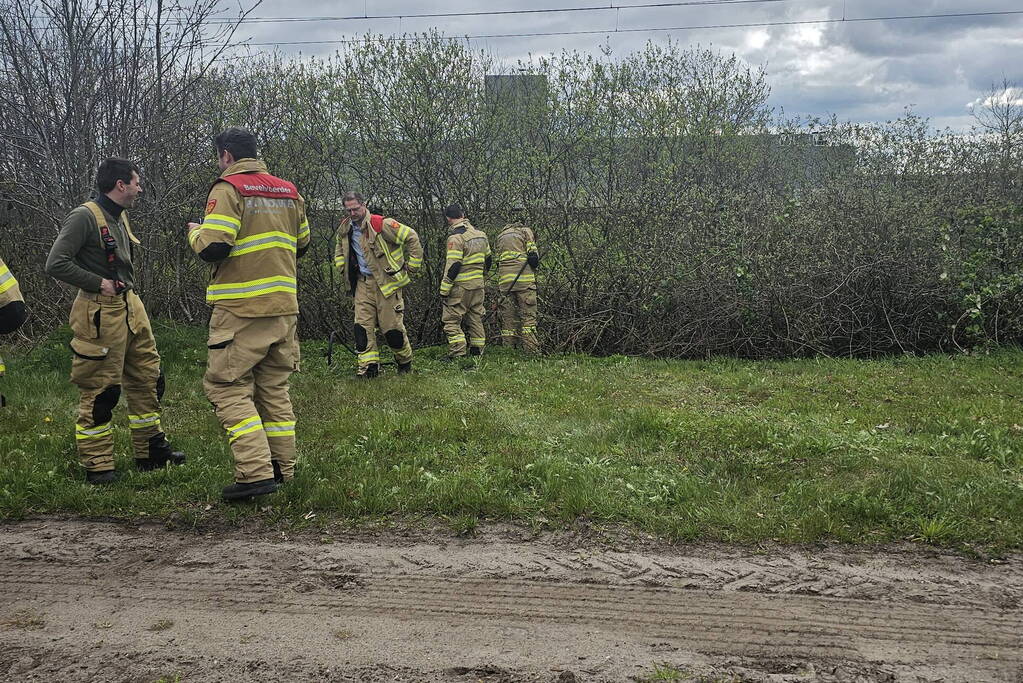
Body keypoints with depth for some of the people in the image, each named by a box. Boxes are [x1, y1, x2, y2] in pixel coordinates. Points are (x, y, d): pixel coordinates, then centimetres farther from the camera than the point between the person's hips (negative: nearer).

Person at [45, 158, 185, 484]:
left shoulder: (120, 217, 15)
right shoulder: (84, 217, -13)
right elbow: (56, 264, -20)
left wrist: (126, 288, 14)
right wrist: (100, 284, -17)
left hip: (130, 306, 9)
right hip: (100, 313, -9)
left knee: (148, 378, 13)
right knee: (99, 391, -2)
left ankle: (151, 451, 25)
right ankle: (97, 466, 8)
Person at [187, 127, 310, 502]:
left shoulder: (228, 189, -9)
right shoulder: (289, 191, 12)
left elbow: (213, 248, -18)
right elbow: (301, 243, 21)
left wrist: (195, 232, 3)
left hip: (242, 309, -7)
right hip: (284, 306, 7)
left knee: (228, 387, -1)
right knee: (274, 387, 15)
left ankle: (255, 473, -9)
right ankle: (282, 469, 20)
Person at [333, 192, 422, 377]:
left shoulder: (382, 224, -15)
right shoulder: (345, 230, 7)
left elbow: (412, 238, -12)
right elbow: (339, 251, 30)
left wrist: (411, 267, -8)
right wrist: (343, 269, 16)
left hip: (387, 281, -6)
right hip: (362, 283, 6)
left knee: (392, 327, -2)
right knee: (362, 326, -4)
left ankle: (405, 363, 21)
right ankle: (368, 368, -1)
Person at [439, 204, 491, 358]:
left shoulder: (456, 237, -15)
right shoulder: (480, 234, 10)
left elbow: (453, 266, -19)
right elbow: (487, 259, 19)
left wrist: (444, 290, -15)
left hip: (460, 287, -7)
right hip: (478, 285, 7)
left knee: (451, 320, -2)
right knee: (475, 319, 14)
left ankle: (458, 354, -9)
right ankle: (477, 352, 17)